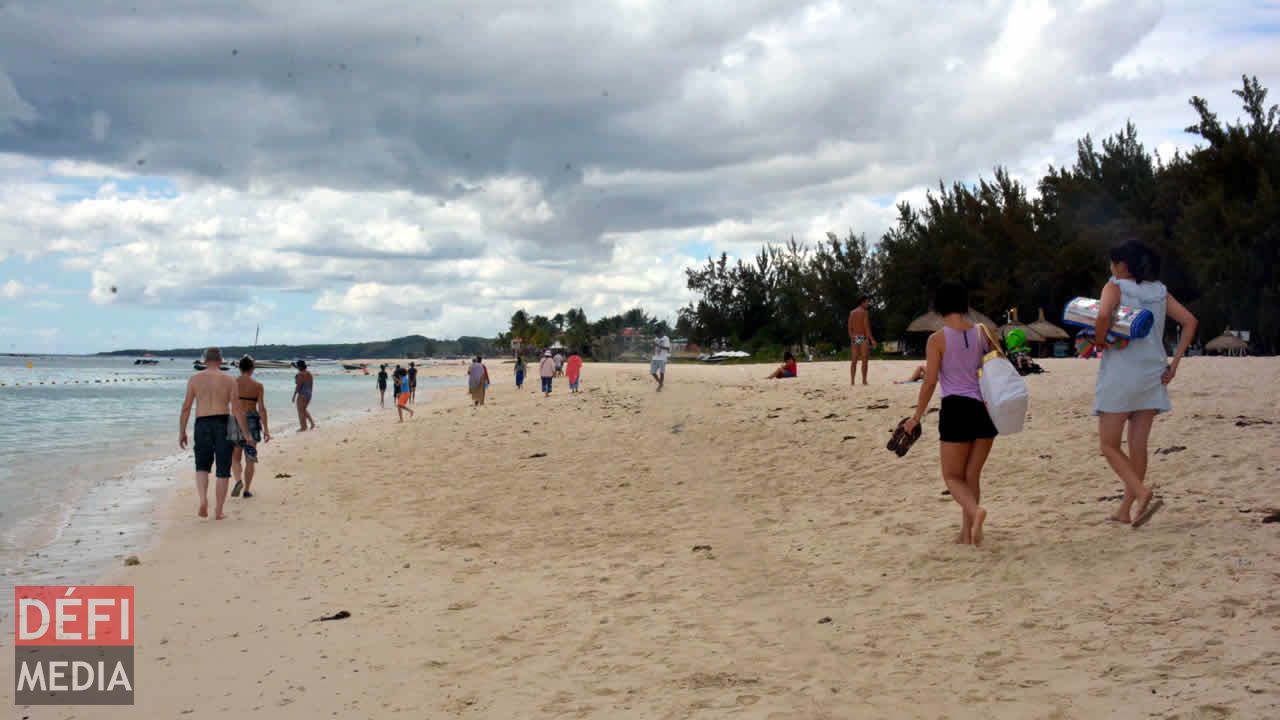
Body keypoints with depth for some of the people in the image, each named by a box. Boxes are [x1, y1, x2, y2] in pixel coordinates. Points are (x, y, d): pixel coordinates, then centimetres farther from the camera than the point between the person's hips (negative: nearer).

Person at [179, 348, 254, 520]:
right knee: (222, 470, 7)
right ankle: (218, 511, 8)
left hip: (202, 424, 1)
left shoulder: (194, 379, 5)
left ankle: (203, 500, -9)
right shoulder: (229, 380, 2)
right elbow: (236, 410, -3)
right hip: (223, 424, -1)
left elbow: (186, 407, 1)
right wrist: (247, 435, 0)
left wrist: (182, 432, 8)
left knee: (202, 467, 16)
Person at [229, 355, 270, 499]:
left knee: (235, 457, 12)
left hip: (235, 421, 0)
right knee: (250, 458, 10)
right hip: (252, 421, 0)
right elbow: (261, 408, -8)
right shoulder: (258, 386, -4)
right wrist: (266, 429, -4)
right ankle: (247, 490, 11)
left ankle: (238, 480, -14)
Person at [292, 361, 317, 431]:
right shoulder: (309, 373, 10)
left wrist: (294, 395, -14)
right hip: (309, 394, 9)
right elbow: (312, 384, 15)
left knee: (301, 411, 2)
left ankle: (303, 428, 4)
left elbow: (298, 386, -18)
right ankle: (312, 422, 10)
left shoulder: (300, 374, -16)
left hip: (302, 394, -9)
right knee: (304, 410, 22)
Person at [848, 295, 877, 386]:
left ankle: (852, 381, 4)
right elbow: (866, 327, -16)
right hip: (863, 338, -6)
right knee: (865, 361, -4)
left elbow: (850, 327, 11)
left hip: (854, 338, 6)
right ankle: (864, 381, -8)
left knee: (854, 361, 6)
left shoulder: (852, 312, 11)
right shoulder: (865, 312, -9)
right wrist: (872, 339, -15)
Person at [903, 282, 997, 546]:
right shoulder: (983, 333, 5)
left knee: (952, 477, 5)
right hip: (985, 408, 4)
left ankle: (975, 510, -23)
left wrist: (916, 418, 0)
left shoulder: (937, 339, -6)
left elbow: (930, 382, -8)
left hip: (956, 408, -4)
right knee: (972, 476, 14)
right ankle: (966, 532, 13)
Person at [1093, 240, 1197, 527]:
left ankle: (1142, 492, -19)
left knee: (1109, 445, 2)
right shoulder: (1160, 291, 10)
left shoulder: (1115, 286, -6)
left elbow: (1103, 314, -26)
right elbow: (1190, 321, 6)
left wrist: (1098, 342, -9)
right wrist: (1175, 362, 5)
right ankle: (1125, 510, 15)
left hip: (1120, 373, -6)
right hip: (1152, 376, 6)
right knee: (1138, 446, 9)